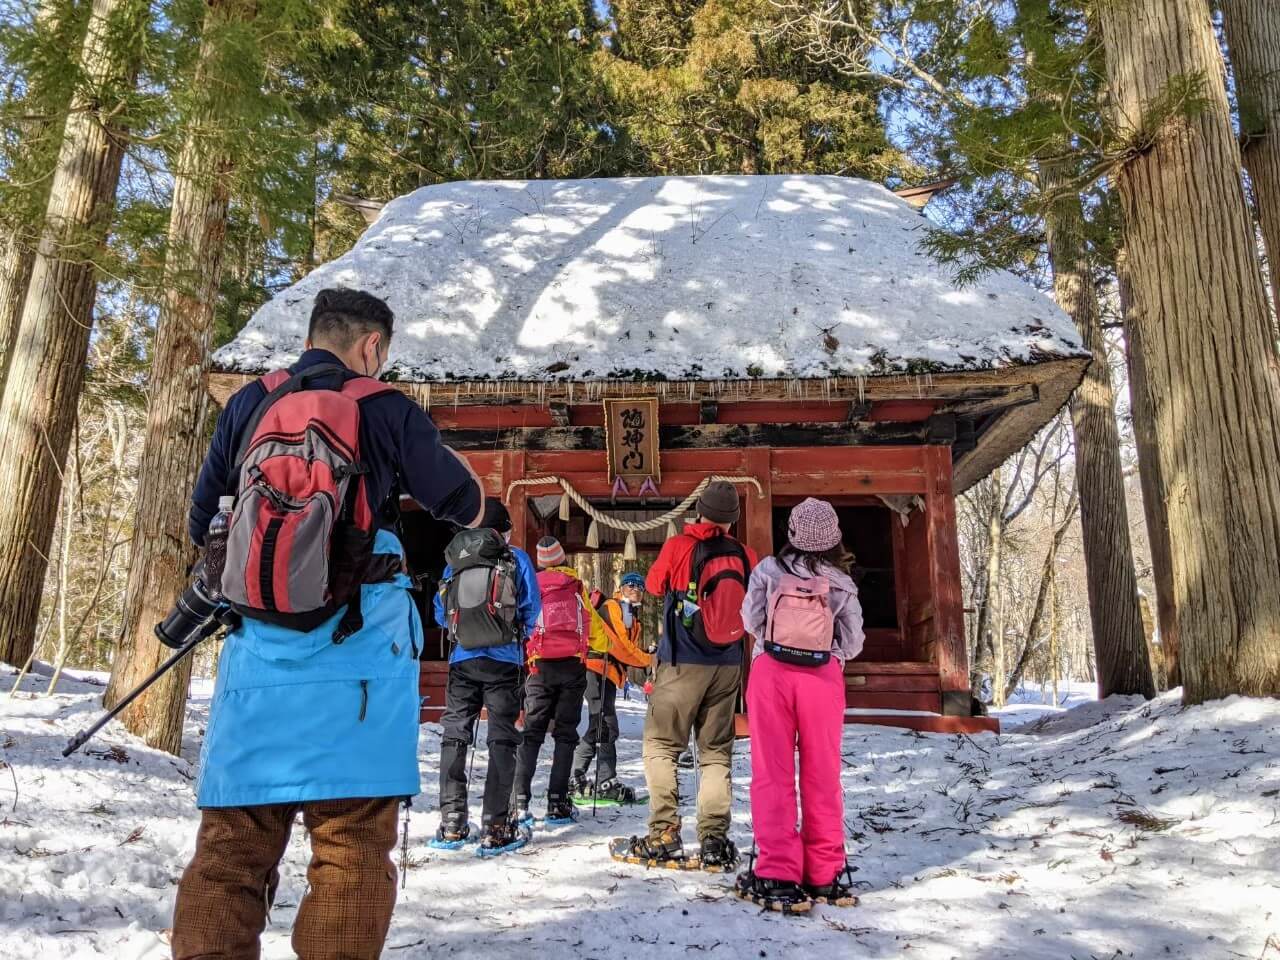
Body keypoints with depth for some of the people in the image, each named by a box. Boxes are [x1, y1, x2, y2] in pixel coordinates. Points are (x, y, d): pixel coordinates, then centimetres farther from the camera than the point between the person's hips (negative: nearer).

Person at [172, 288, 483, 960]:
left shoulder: (247, 405, 10)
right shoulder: (387, 409, 0)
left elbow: (201, 524, 17)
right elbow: (467, 509, 6)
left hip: (259, 648, 3)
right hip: (358, 651, -3)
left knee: (232, 842, 11)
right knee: (352, 844, 5)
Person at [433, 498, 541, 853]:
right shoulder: (517, 558, 1)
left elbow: (441, 612, 8)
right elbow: (532, 610, 1)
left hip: (463, 658, 2)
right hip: (504, 660, -2)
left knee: (455, 735, 10)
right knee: (502, 738, 2)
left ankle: (452, 823, 10)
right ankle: (495, 826, 0)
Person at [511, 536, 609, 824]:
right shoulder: (578, 587, 12)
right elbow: (594, 625, 16)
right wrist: (606, 646, 36)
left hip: (540, 667, 0)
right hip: (573, 666, 0)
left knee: (531, 734, 6)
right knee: (565, 734, 6)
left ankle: (519, 801, -4)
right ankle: (557, 803, 2)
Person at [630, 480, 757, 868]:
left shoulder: (678, 547, -10)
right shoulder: (746, 556, -1)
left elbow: (653, 585, 9)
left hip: (682, 663, -3)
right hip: (727, 666, 3)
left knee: (661, 745, 7)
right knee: (717, 751, 11)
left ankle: (665, 833, 2)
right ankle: (714, 839, 8)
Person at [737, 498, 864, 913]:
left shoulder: (769, 570, -4)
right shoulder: (842, 584, 0)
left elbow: (750, 621, 3)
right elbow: (853, 643, 5)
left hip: (772, 670, -1)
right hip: (823, 677, 1)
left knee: (773, 773, 5)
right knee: (822, 775, 11)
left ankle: (778, 875, 4)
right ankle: (825, 875, 19)